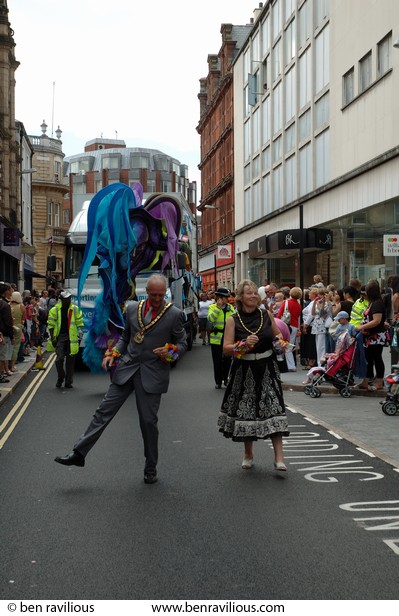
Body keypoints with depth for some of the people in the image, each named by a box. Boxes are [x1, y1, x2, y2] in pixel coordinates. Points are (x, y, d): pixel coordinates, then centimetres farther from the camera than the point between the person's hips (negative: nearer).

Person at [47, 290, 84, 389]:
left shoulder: (75, 309, 6)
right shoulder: (55, 310, 1)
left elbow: (79, 323, 11)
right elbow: (51, 325, 2)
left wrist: (79, 333, 0)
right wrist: (52, 338, -4)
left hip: (71, 337, 2)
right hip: (59, 336, -2)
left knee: (70, 360, 5)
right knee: (60, 358, -9)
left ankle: (68, 382, 14)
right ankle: (60, 378, 14)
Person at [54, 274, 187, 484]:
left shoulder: (174, 314, -4)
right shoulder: (132, 308, 7)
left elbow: (182, 343, 5)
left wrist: (170, 351, -15)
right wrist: (112, 353, 3)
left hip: (153, 373, -3)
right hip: (127, 367, 3)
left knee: (148, 420, 2)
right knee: (104, 411, 2)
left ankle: (151, 468, 19)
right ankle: (79, 454, 9)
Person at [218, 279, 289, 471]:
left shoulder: (267, 315, 5)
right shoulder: (233, 320, -1)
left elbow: (278, 337, 20)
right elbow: (226, 348, -7)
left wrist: (281, 343, -1)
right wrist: (244, 344, -21)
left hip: (267, 369, 1)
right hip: (244, 371, -1)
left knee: (273, 410, -8)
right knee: (245, 411, 5)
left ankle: (279, 458, -10)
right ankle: (248, 455, 26)